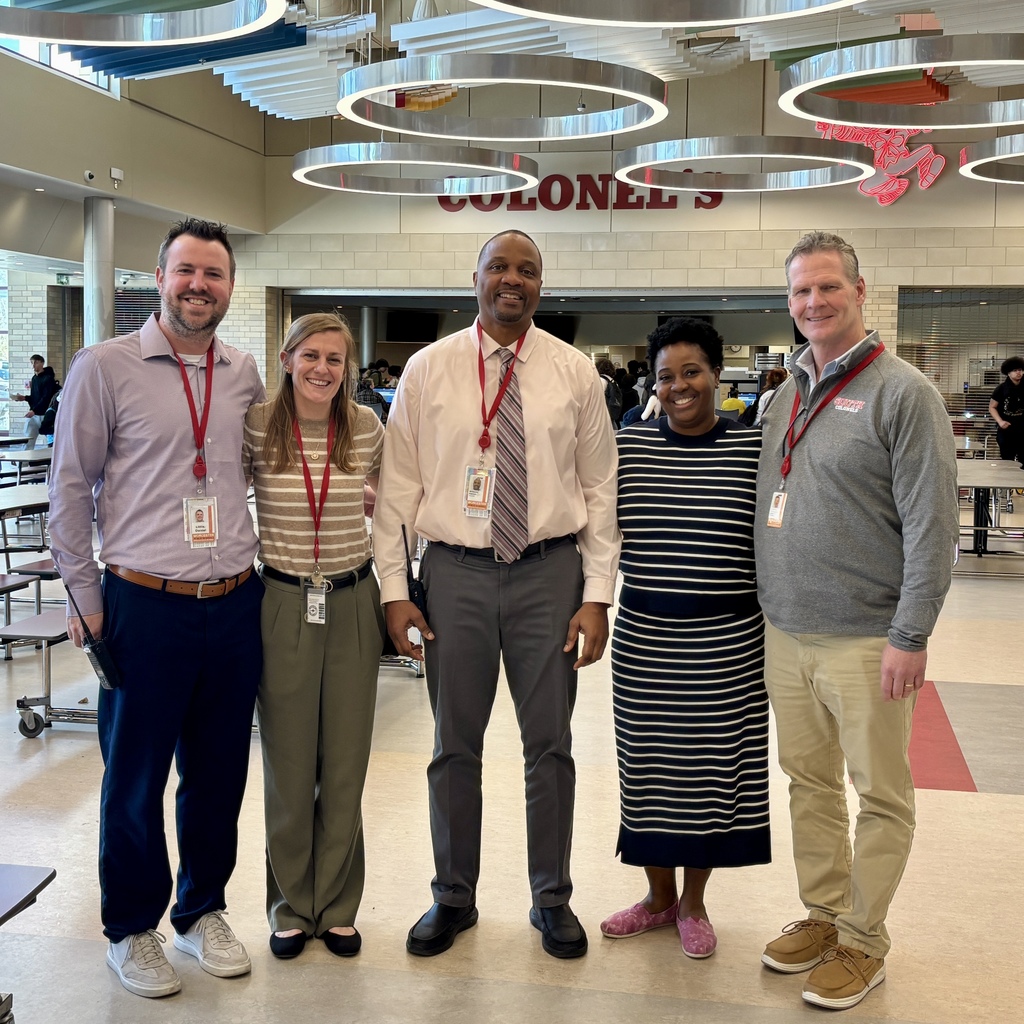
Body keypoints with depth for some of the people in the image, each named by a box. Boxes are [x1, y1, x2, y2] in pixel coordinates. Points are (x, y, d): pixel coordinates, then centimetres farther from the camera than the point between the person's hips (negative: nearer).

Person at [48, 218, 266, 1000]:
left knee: (220, 773, 13)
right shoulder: (105, 368, -4)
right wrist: (85, 597, -2)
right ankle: (132, 928, 27)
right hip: (145, 606, -4)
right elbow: (71, 489, -1)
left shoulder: (246, 375, 8)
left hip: (235, 605, 4)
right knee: (134, 778, 7)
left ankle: (202, 910, 33)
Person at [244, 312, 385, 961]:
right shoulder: (257, 427, -6)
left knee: (346, 767, 9)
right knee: (288, 766, 8)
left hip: (353, 604, 1)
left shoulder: (368, 429, -2)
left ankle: (337, 907, 26)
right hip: (283, 604, -1)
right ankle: (291, 907, 26)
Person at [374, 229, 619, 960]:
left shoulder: (575, 372, 2)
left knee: (550, 744, 10)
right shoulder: (429, 369, 1)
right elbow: (397, 487, 1)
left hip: (549, 571, 0)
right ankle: (454, 897, 28)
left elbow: (601, 489, 2)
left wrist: (597, 594, -4)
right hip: (456, 571, 0)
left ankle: (553, 900, 27)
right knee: (455, 745, 10)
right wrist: (395, 590, -3)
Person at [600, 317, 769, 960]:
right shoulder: (627, 446, 2)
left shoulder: (755, 449, -3)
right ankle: (659, 897, 31)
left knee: (712, 770, 8)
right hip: (644, 637, 2)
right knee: (649, 768, 11)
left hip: (726, 641, -1)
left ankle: (694, 904, 28)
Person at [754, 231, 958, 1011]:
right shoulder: (785, 396, 11)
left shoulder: (902, 392, -9)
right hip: (786, 635, 6)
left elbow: (931, 524, -13)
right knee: (809, 783, 15)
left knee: (880, 794, 6)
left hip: (864, 640, -6)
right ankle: (823, 915, 30)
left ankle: (862, 941, 19)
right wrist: (767, 607, 13)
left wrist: (911, 637, -16)